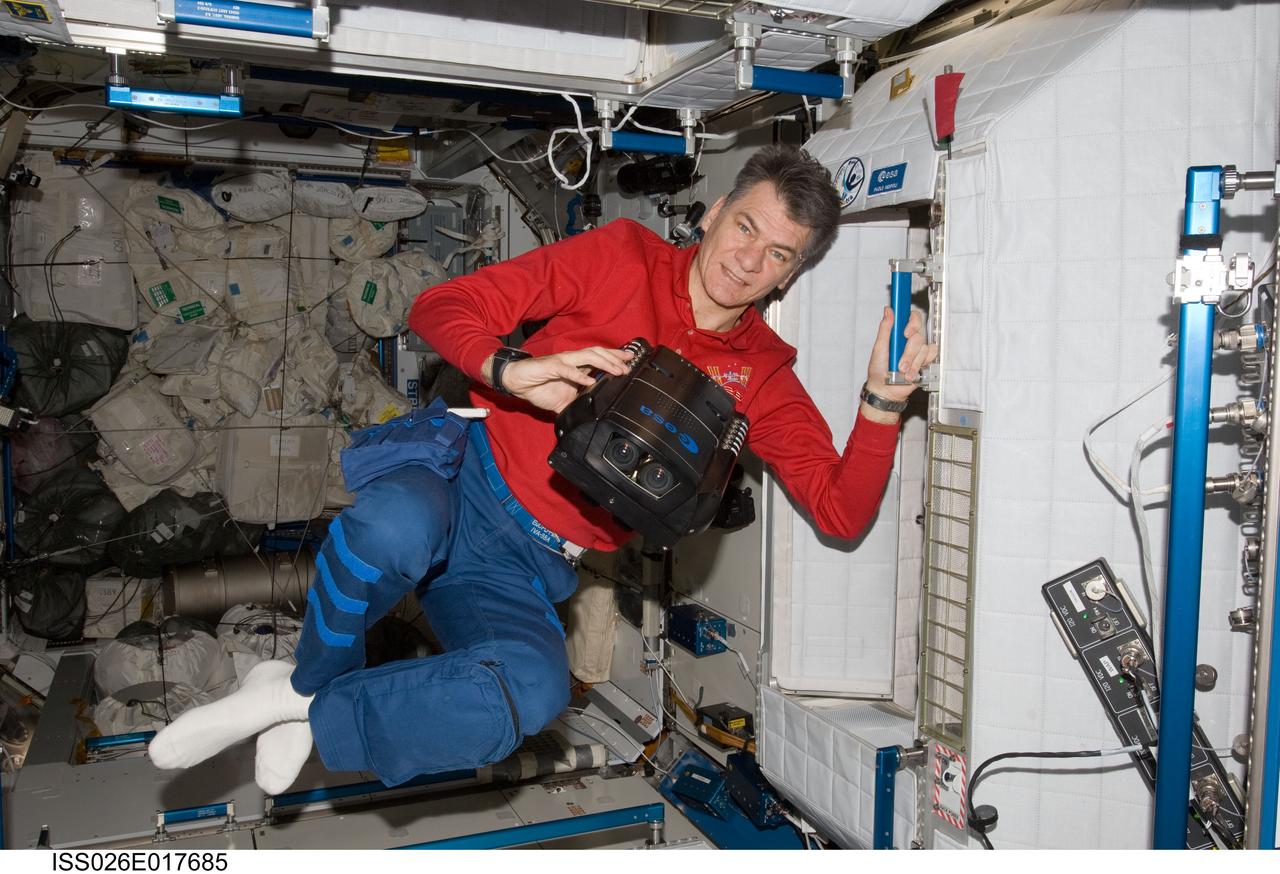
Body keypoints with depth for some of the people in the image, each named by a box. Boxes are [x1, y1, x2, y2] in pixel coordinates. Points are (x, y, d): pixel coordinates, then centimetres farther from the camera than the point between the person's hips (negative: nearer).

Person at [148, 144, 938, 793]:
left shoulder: (760, 376, 7)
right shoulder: (624, 257, 1)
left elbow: (843, 512, -2)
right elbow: (442, 308, -2)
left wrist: (883, 398, -17)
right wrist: (514, 372, -22)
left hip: (528, 568, 2)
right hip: (463, 471, -1)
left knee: (537, 692, -31)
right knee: (396, 527, -38)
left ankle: (314, 713, -8)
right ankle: (318, 675, -5)